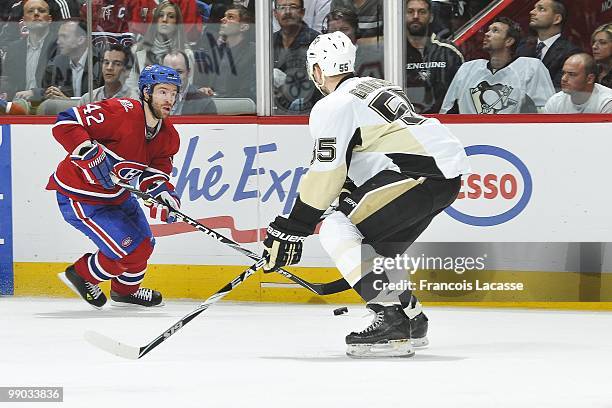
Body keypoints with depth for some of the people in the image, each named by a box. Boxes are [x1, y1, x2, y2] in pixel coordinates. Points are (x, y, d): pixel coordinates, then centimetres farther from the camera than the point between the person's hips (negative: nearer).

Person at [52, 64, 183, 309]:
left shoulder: (168, 135, -2)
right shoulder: (122, 112, -29)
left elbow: (157, 169, -1)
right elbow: (65, 123, -31)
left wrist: (162, 193, -23)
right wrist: (91, 154, -40)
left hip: (116, 194, 9)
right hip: (79, 196, -9)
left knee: (144, 244, 19)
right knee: (130, 250, -11)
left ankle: (125, 290, 46)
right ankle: (81, 276, 13)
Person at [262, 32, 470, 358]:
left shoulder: (334, 105, -3)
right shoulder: (375, 87, 26)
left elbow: (326, 173, -8)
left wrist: (292, 230, -4)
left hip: (421, 173, -10)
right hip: (449, 174, 10)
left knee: (337, 230, -9)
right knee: (376, 245, 24)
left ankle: (391, 321, -19)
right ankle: (412, 319, 30)